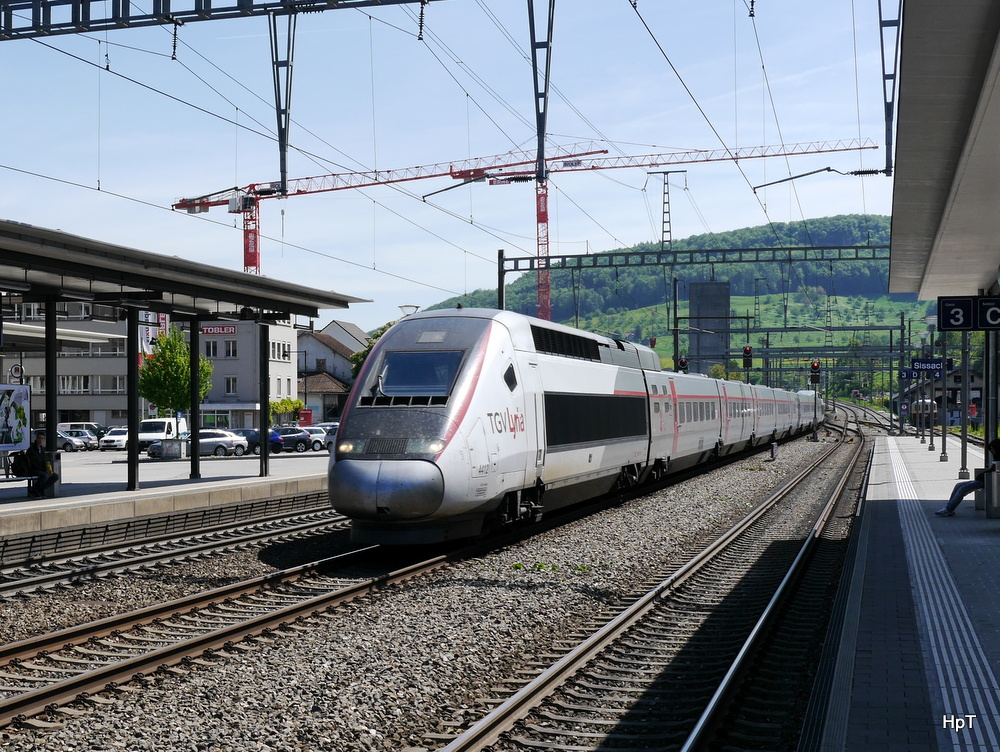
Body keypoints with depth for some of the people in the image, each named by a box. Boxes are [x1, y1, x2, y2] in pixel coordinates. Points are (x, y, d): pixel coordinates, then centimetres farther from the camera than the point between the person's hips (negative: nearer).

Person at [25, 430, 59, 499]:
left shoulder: (42, 449, 14)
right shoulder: (31, 449, -12)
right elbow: (33, 464, -17)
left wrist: (47, 470, -5)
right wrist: (45, 471, -20)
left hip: (41, 470, 8)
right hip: (33, 470, -8)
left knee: (55, 476, -9)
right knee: (45, 476, -35)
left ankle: (40, 489, -1)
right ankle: (32, 490, -15)